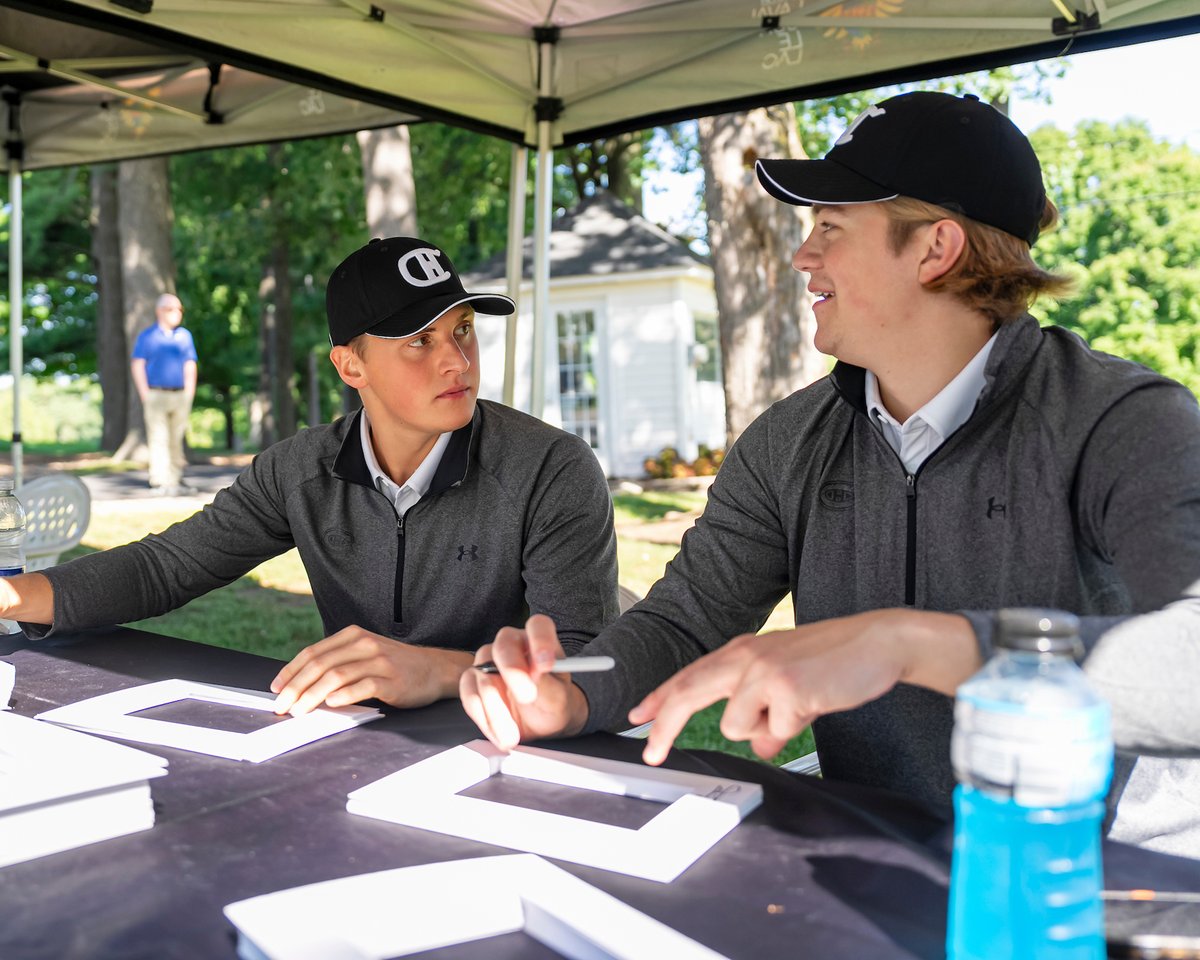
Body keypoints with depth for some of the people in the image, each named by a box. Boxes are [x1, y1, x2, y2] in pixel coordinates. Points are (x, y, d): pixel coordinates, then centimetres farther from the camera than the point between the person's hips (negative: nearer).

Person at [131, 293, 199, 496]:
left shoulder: (184, 335, 12)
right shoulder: (147, 336, 2)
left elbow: (190, 366, 13)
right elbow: (137, 365, -1)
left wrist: (189, 395, 4)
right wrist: (145, 395, -8)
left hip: (180, 395, 4)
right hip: (156, 395, -4)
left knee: (177, 439, 8)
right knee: (158, 439, -8)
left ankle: (176, 481, 15)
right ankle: (160, 482, -10)